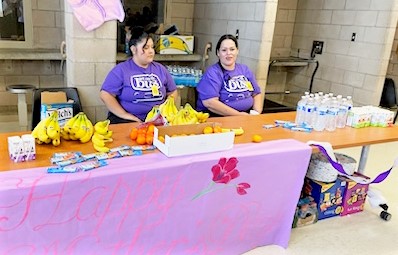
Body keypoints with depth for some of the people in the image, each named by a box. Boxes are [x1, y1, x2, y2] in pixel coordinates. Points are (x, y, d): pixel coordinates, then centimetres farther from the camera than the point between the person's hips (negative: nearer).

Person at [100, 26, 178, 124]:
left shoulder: (160, 69, 13)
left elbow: (173, 92, 20)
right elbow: (105, 95, -5)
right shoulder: (121, 70, 1)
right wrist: (125, 115, -13)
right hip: (128, 120, -3)